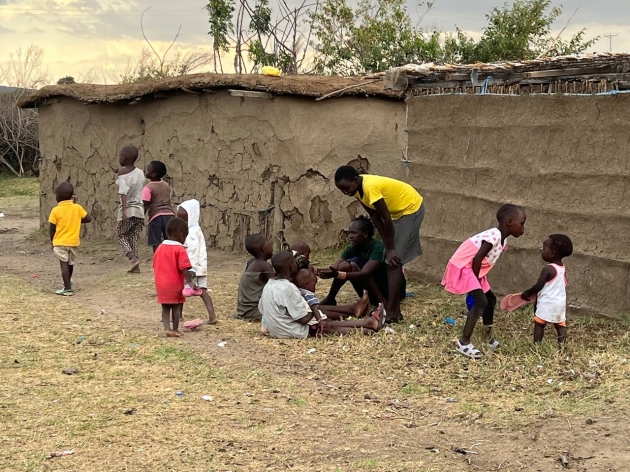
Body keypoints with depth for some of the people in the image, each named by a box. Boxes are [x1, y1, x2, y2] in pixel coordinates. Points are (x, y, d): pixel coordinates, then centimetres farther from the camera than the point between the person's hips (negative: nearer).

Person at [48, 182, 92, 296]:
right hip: (73, 242, 4)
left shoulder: (56, 210, -11)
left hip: (60, 242, -4)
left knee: (64, 264, -5)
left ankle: (68, 289, -11)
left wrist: (52, 241, 6)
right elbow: (88, 219, 1)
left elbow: (52, 228, -7)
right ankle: (68, 283, 43)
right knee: (70, 263, 22)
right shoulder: (77, 208, -4)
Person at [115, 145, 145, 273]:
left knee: (120, 235, 10)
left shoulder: (122, 175, -11)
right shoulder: (140, 173, 6)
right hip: (140, 209, 5)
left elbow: (123, 193, -22)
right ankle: (135, 266, 4)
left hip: (128, 209, -5)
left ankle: (133, 258, -10)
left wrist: (124, 211, -28)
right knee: (134, 238, 11)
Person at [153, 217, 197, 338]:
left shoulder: (160, 248, 8)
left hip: (161, 284, 5)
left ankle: (167, 328, -4)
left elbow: (155, 266, 14)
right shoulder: (180, 249, -12)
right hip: (175, 284, -5)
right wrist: (190, 282, -15)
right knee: (176, 307, 8)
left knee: (165, 308, 11)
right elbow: (184, 269, -19)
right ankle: (175, 330, 13)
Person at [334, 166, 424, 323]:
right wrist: (388, 246, -4)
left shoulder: (370, 187, -32)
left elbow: (386, 219, -26)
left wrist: (390, 248, -17)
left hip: (411, 209, -9)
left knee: (394, 261, -12)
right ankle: (395, 310, 14)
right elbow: (375, 217, 0)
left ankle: (391, 313, -11)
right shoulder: (358, 189, -5)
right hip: (399, 211, 9)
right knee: (390, 262, 9)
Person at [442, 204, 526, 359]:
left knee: (491, 299, 18)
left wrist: (479, 280, 5)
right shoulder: (494, 236, -25)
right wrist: (477, 281, -15)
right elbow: (477, 259, -26)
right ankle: (463, 343, -17)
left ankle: (488, 337, 33)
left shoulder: (502, 239, 6)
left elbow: (482, 260, 10)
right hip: (463, 266, -10)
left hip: (473, 269, 10)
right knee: (481, 301, -18)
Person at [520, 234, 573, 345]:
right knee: (560, 325, 7)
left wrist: (527, 293, 1)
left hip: (547, 303, -8)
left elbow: (538, 286, -15)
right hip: (560, 302, 8)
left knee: (539, 324, 1)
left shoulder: (548, 269, -17)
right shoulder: (563, 268, 9)